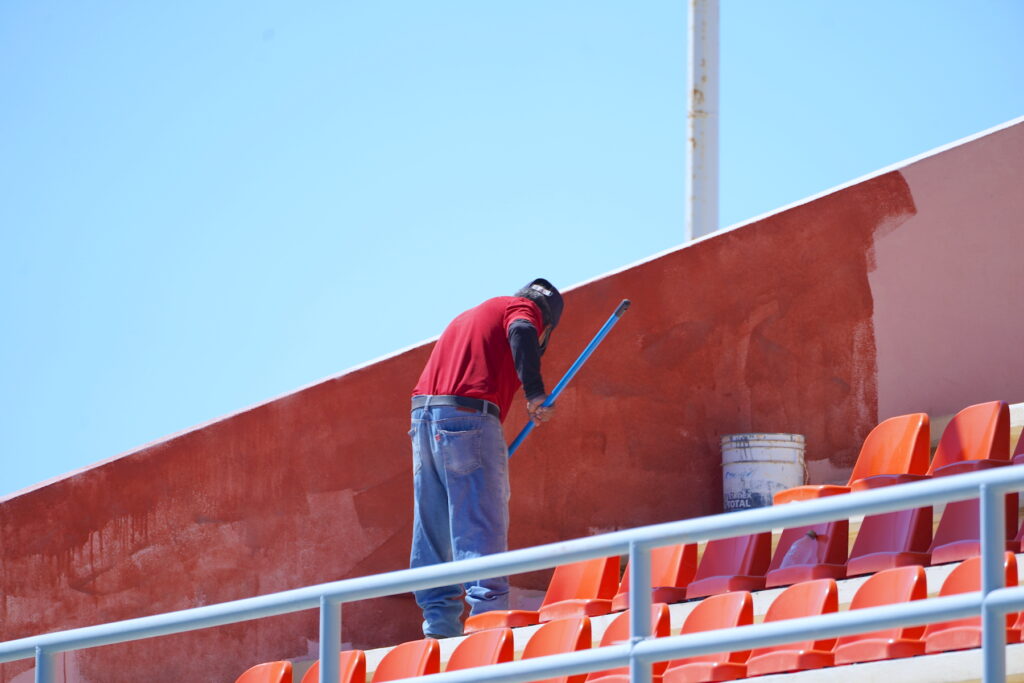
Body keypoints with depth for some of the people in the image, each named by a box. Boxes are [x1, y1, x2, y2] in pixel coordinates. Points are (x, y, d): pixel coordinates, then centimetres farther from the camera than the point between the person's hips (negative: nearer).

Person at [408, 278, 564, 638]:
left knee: (434, 528, 9)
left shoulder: (470, 315, 33)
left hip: (424, 417, 8)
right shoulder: (524, 308, 9)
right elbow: (521, 334, -15)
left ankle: (440, 621, 7)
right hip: (468, 416, -8)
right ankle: (489, 616, -19)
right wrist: (535, 394, -20)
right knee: (482, 524, -11)